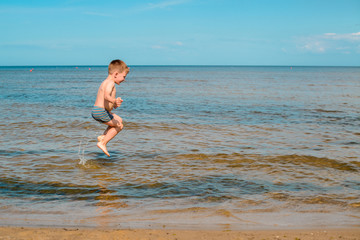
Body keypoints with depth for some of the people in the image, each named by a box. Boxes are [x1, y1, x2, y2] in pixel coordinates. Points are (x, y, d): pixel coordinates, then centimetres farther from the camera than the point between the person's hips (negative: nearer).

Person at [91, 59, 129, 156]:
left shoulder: (105, 82, 18)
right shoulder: (110, 83, -15)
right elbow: (106, 96, -35)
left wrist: (114, 104, 36)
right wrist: (114, 101, -52)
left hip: (96, 111, 10)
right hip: (101, 112, -10)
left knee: (119, 120, 22)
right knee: (119, 126, 0)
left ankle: (103, 136, 14)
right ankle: (103, 143, -2)